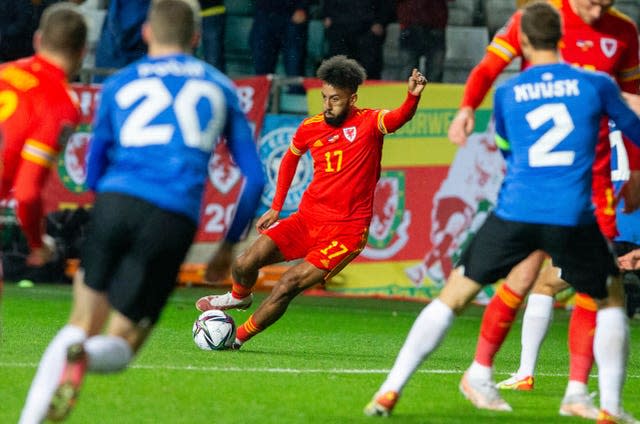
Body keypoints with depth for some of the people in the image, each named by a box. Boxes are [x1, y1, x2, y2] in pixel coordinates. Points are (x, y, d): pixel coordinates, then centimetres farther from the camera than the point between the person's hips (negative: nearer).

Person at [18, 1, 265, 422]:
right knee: (121, 345, 7)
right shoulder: (219, 87, 22)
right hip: (175, 221, -1)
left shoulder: (118, 85, 21)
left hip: (116, 200, 1)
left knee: (84, 322, 16)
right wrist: (230, 245, 28)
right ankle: (84, 357, -31)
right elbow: (255, 177, 19)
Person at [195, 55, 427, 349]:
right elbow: (290, 157, 23)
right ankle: (239, 297, 32)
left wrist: (413, 97, -54)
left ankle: (237, 338, 4)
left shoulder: (369, 123, -10)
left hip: (346, 231, -5)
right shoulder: (310, 127, 3)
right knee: (245, 264, -4)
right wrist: (276, 208, 21)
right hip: (307, 218, 5)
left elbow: (399, 117, -31)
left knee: (287, 285, -15)